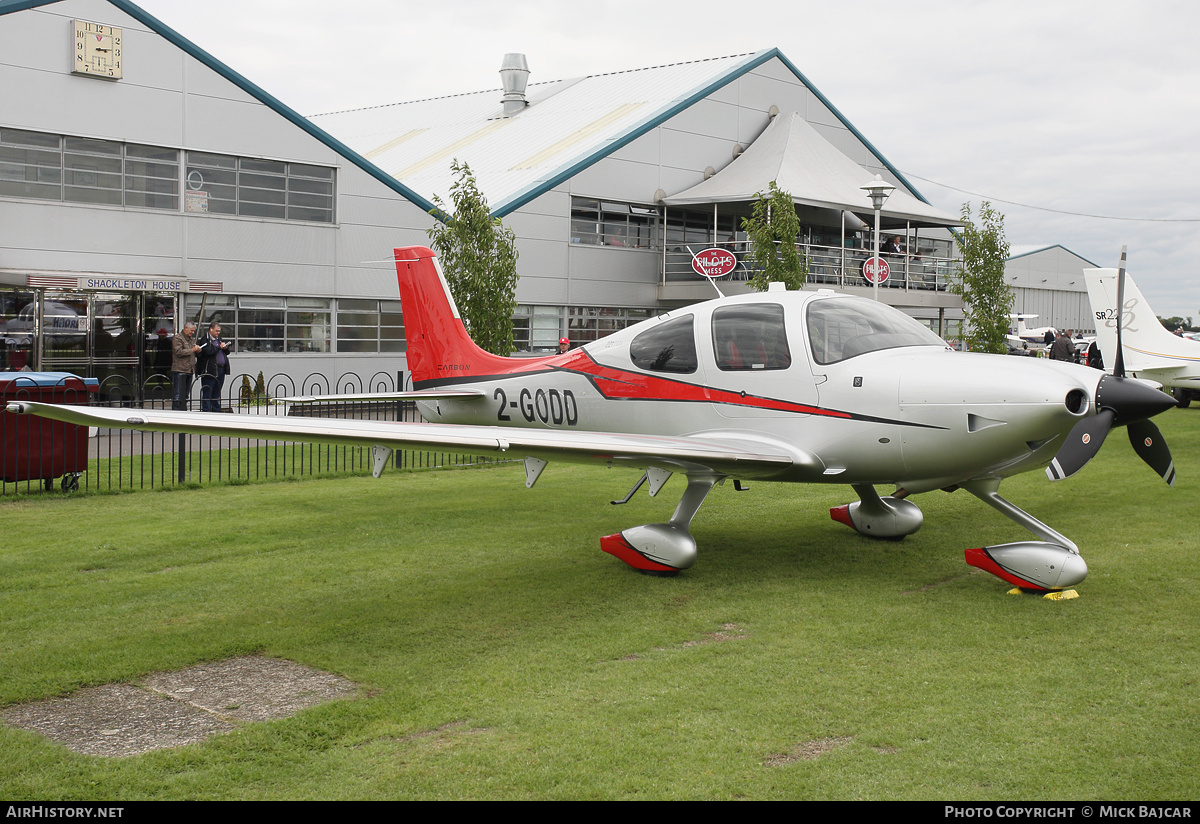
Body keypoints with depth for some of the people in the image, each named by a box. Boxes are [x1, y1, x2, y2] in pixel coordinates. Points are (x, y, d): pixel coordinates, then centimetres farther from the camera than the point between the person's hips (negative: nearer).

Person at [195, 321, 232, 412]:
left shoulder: (219, 339, 20)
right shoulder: (205, 339, -5)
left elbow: (227, 352, 23)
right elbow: (208, 351, -22)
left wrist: (225, 348, 0)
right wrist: (219, 347, -12)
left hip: (221, 370, 8)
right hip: (210, 370, -8)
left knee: (217, 393, 12)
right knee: (207, 393, -4)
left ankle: (216, 411, 17)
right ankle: (206, 411, -2)